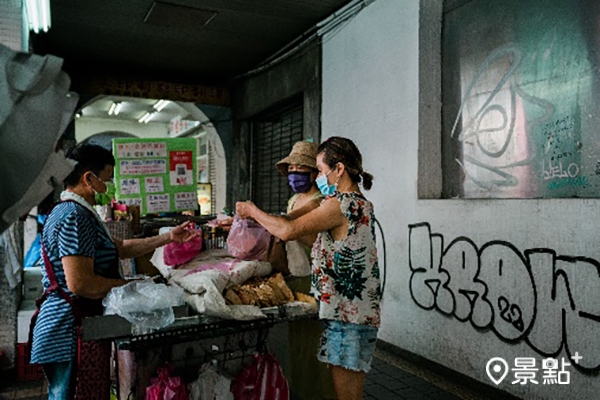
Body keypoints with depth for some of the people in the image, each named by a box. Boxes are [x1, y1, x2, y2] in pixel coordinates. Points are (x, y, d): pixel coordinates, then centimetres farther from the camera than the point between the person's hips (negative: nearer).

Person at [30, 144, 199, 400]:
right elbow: (79, 283, -28)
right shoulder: (75, 217, -20)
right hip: (71, 329, -11)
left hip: (72, 324, 11)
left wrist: (168, 238, 15)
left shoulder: (73, 212, 15)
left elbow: (119, 248, 17)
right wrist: (130, 285, -15)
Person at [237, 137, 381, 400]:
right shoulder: (361, 204, 13)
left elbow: (289, 231, -21)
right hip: (359, 311, 10)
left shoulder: (342, 203, -18)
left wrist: (253, 211, -4)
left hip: (346, 314, -10)